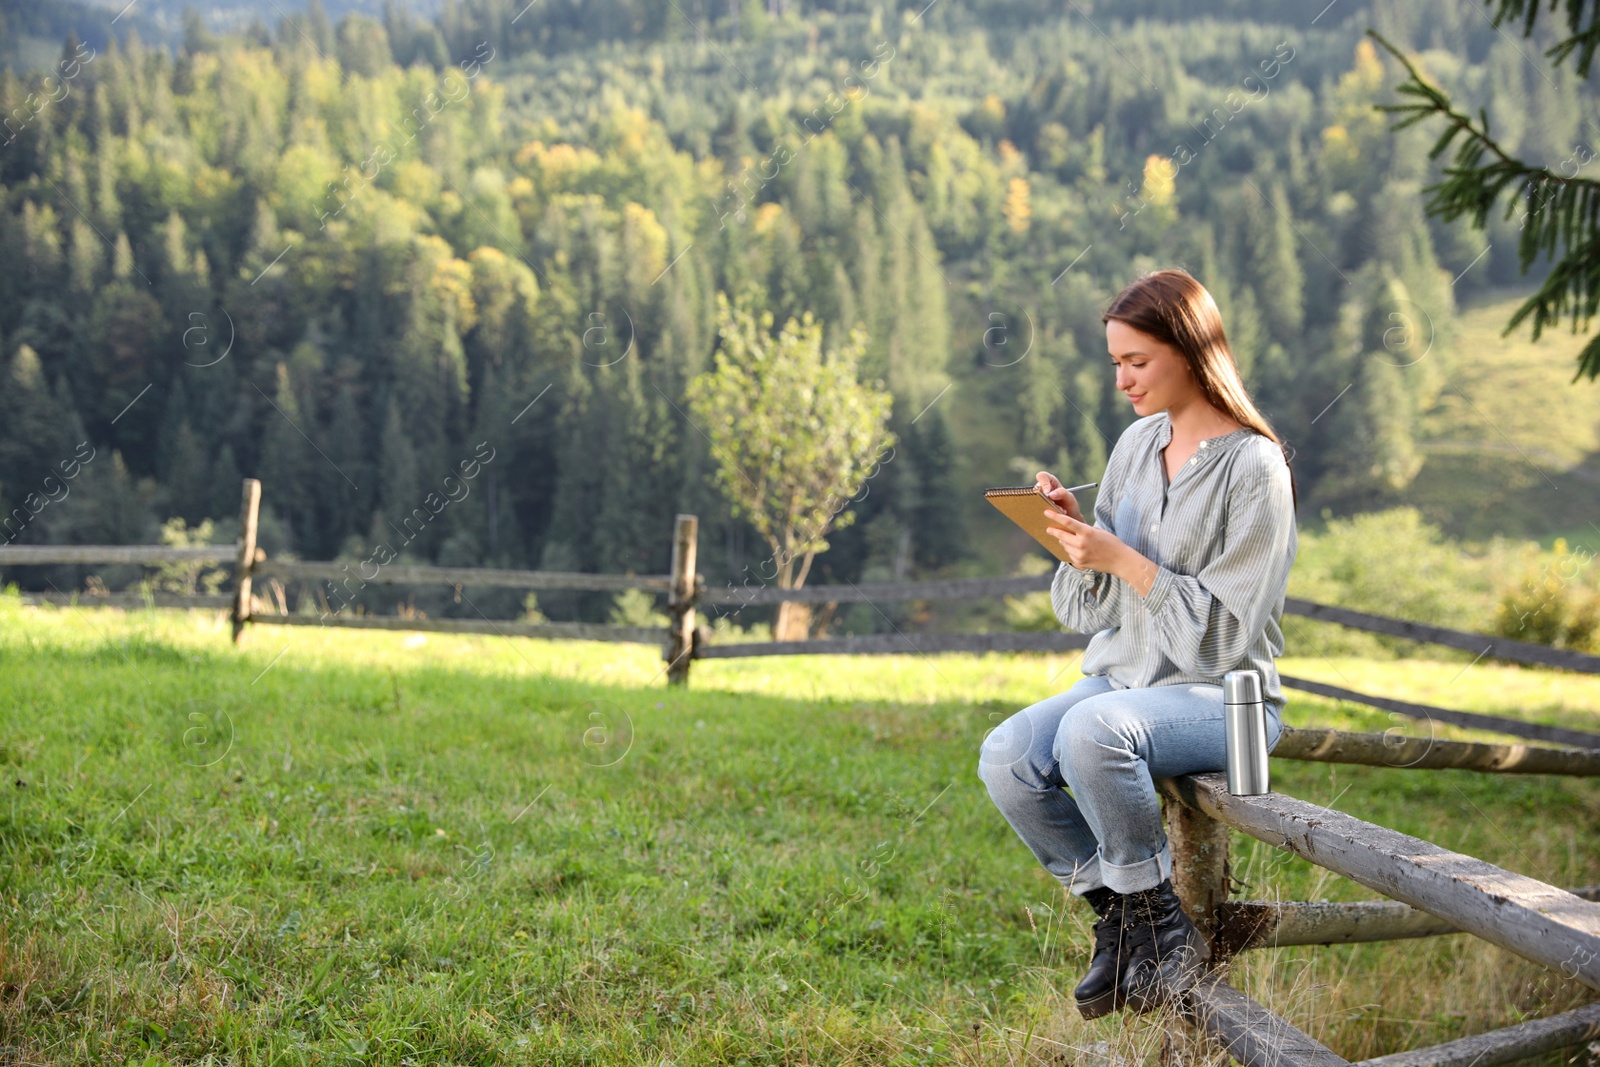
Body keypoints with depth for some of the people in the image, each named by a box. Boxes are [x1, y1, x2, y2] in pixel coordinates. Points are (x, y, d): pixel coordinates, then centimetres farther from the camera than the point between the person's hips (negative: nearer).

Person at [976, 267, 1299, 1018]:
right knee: (1005, 759, -20)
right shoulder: (1136, 445, 8)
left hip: (1222, 696, -7)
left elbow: (1225, 630, -16)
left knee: (1092, 730, -36)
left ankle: (1161, 923, -14)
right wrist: (1075, 536, -9)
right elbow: (1088, 609, 11)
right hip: (1123, 676, 7)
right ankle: (1117, 916, -1)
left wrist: (1121, 558, -21)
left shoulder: (1253, 466, -12)